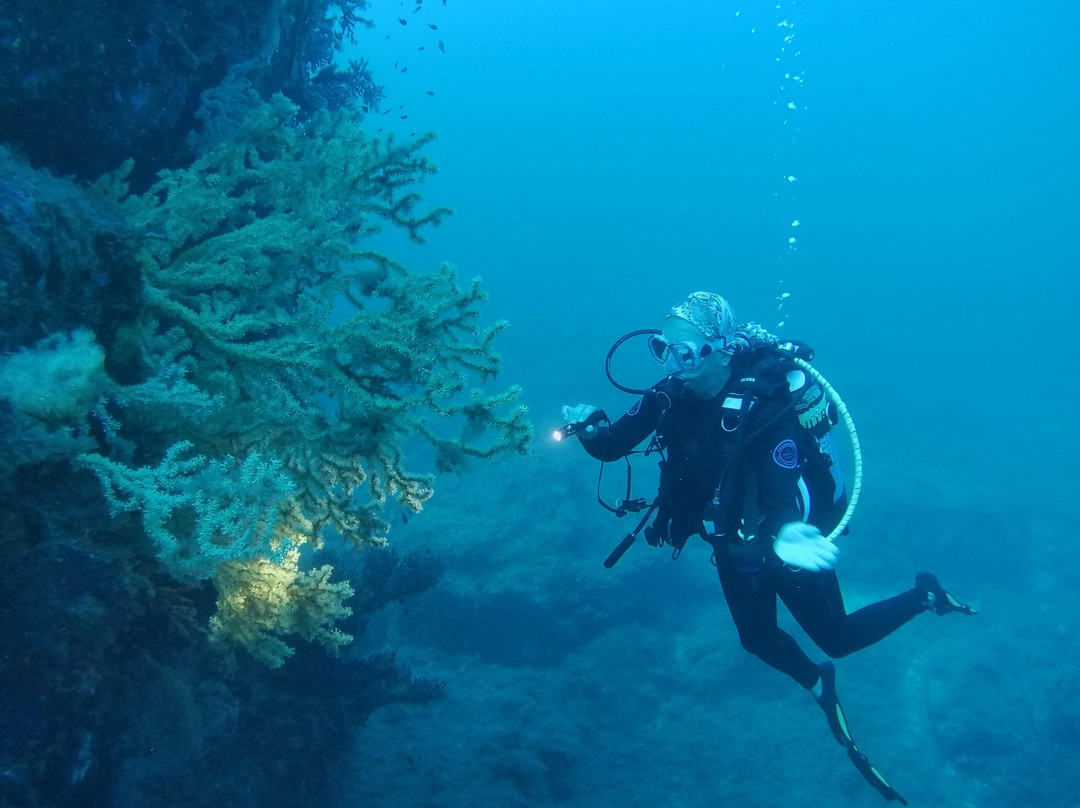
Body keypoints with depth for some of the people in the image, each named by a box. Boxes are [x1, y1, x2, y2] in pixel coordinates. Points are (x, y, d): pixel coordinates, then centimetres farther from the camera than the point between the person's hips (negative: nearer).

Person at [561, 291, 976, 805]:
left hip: (789, 538, -6)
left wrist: (786, 534, -60)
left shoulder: (766, 404, -34)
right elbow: (612, 445, -11)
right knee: (758, 638, 18)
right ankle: (820, 688, 46)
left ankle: (925, 596, 32)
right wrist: (587, 428, -27)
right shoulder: (670, 395, -16)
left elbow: (782, 498, -42)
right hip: (732, 542, 6)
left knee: (837, 639, 9)